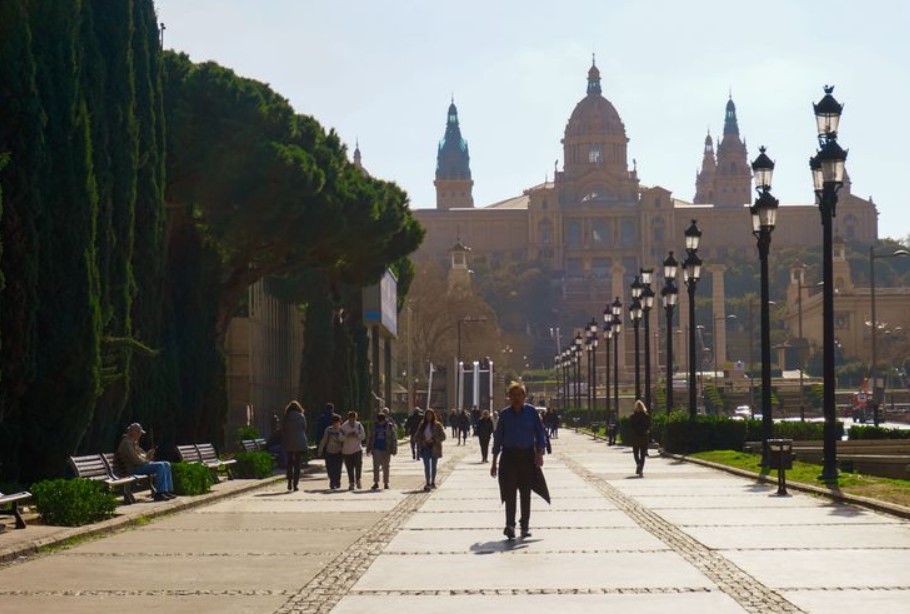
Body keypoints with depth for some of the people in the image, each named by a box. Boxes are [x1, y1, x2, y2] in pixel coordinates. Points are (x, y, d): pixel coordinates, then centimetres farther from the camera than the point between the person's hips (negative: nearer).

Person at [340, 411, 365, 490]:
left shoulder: (359, 425, 4)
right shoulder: (343, 426, -1)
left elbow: (363, 436, 4)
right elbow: (341, 437, -5)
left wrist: (357, 435, -15)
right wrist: (348, 436, -20)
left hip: (357, 449, 0)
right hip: (347, 450, 0)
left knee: (358, 465, -11)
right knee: (349, 468, 2)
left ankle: (358, 480, 12)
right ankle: (351, 483, 13)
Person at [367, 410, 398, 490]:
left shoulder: (390, 426, -3)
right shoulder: (375, 426, 6)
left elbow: (394, 438, -3)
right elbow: (370, 438, 12)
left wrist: (393, 450, -9)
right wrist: (369, 449, 8)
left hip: (386, 450, -2)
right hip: (376, 449, 2)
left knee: (385, 467, 6)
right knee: (376, 466, -3)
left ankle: (386, 483, 15)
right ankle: (376, 483, 1)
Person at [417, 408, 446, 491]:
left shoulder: (437, 425, -4)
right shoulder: (422, 425, 6)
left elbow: (443, 436, -6)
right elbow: (418, 436, 11)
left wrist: (433, 440, -18)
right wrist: (423, 441, -9)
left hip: (435, 448, -1)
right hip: (425, 448, 1)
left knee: (434, 466, 10)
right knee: (426, 466, -8)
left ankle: (433, 482, 21)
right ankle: (428, 483, -11)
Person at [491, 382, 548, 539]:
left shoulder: (532, 412, 1)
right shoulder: (504, 414, 3)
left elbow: (540, 433, 3)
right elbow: (498, 438, 8)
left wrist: (540, 453, -10)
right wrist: (494, 462, 7)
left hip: (527, 455, 0)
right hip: (509, 456, 0)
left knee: (526, 492, 6)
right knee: (509, 491, -11)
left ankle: (525, 526, 16)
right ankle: (510, 525, -16)